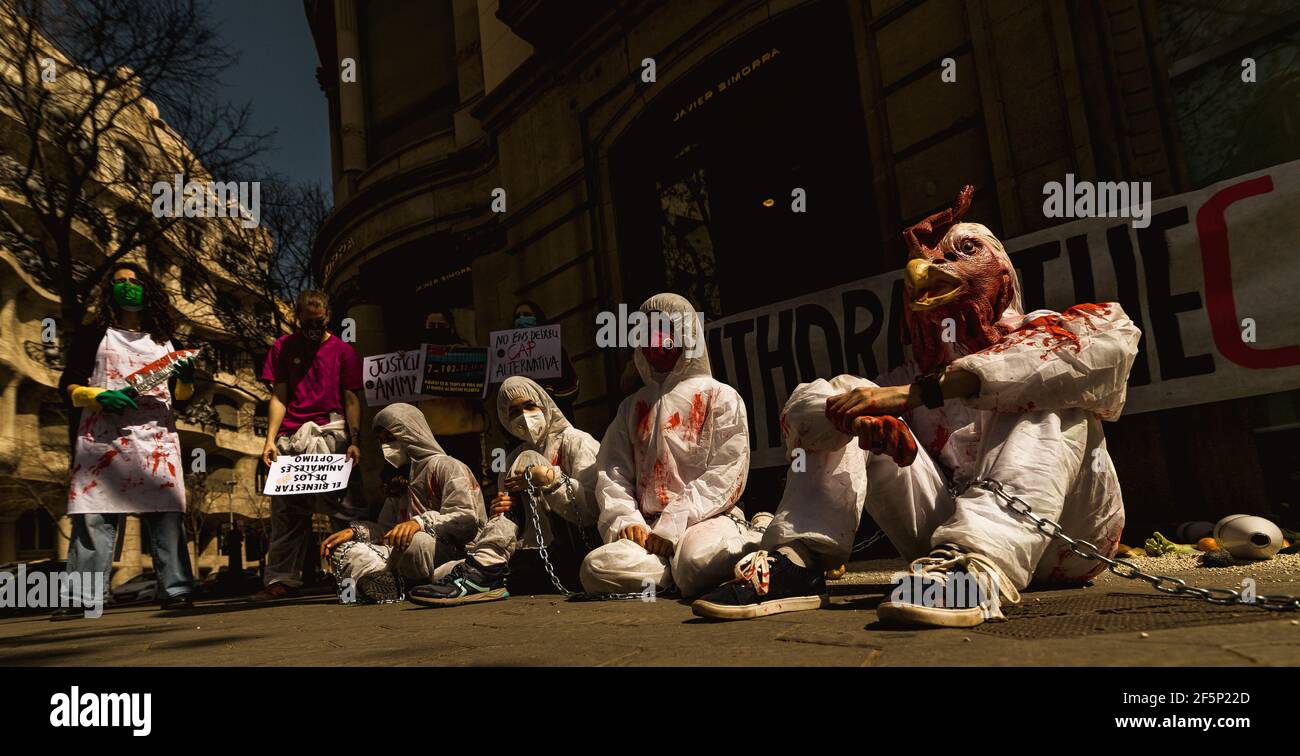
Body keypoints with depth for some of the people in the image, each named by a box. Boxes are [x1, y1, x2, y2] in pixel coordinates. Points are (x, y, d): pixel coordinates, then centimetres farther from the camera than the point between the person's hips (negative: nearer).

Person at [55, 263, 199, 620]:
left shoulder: (163, 340, 22)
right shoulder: (93, 334, 14)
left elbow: (181, 395, 22)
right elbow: (69, 384, 8)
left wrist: (186, 378, -1)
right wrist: (98, 396, -11)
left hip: (157, 434, 2)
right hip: (104, 434, -2)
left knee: (166, 510, -6)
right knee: (95, 515, -9)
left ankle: (176, 590, -7)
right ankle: (80, 598, -7)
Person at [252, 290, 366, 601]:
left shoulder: (343, 350, 8)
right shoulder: (283, 347, 13)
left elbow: (351, 399, 5)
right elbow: (279, 397, 9)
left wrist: (354, 442, -5)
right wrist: (270, 440, -2)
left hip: (331, 432, -2)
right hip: (290, 437, 2)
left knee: (346, 505, -11)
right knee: (286, 509, 4)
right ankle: (283, 579, 10)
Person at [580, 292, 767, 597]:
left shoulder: (721, 397, 6)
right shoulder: (632, 407, 21)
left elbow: (725, 476, -5)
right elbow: (611, 472, 12)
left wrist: (674, 523, -14)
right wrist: (626, 520, -7)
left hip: (706, 518, -3)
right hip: (648, 527, 4)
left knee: (701, 561, -39)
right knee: (596, 568, -28)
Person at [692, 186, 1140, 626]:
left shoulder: (1048, 332, 6)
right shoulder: (917, 374, 12)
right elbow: (798, 412, -3)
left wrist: (921, 391, -28)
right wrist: (862, 415, -30)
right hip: (947, 536, 3)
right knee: (824, 400, -2)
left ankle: (979, 565, -44)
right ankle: (795, 561, -21)